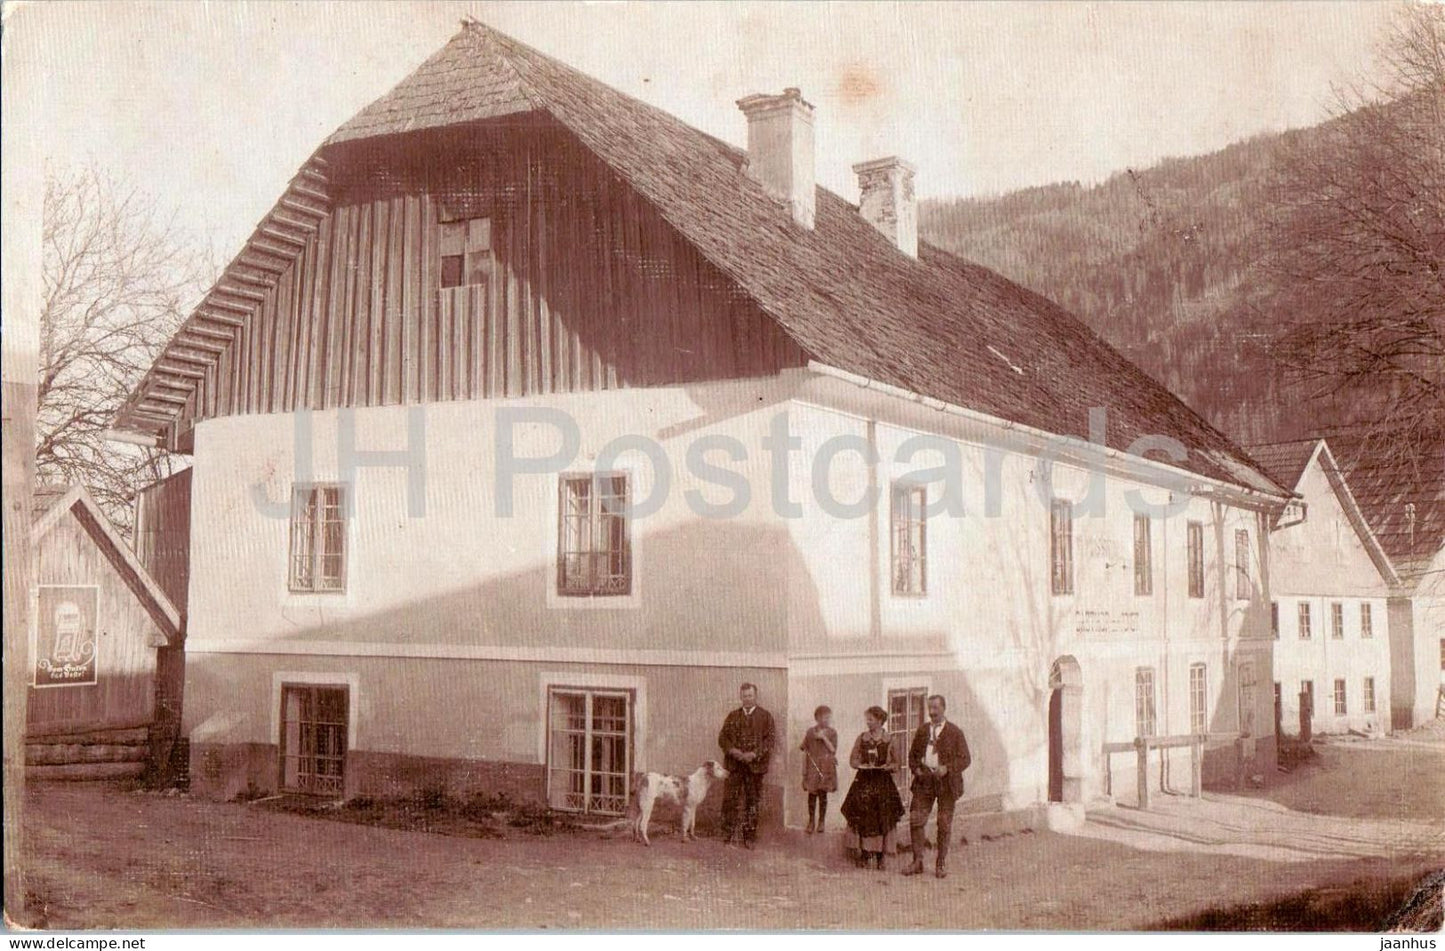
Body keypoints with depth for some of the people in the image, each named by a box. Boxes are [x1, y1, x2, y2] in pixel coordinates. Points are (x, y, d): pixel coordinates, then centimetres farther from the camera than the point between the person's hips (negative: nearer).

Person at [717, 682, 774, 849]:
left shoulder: (765, 717, 5)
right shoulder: (732, 716, 13)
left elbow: (769, 740, -2)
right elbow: (723, 737, 9)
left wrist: (754, 754, -14)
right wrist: (732, 751, -9)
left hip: (754, 765, -1)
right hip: (734, 765, 1)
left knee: (752, 802, 4)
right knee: (729, 800, -4)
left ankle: (749, 837, 11)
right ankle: (728, 835, 6)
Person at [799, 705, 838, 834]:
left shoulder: (832, 732, 3)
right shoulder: (810, 732, 5)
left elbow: (833, 750, -6)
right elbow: (805, 751, 7)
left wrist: (824, 738, -14)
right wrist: (804, 769, 4)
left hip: (826, 766, 0)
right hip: (812, 766, 1)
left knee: (823, 794, 3)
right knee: (812, 794, -1)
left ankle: (821, 822, 13)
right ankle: (811, 822, 8)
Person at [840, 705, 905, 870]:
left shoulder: (889, 740, 2)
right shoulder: (862, 738, 6)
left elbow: (896, 763, 8)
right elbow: (852, 759, 10)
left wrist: (887, 767, -13)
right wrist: (861, 765, -11)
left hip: (883, 782, -1)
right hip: (864, 781, 1)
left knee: (883, 819, -2)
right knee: (864, 819, -2)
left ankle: (880, 856, 6)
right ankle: (864, 855, 6)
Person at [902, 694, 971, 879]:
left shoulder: (955, 732, 0)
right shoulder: (922, 730, 11)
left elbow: (965, 758, -3)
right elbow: (913, 754, 18)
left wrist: (947, 768, -17)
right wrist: (916, 769, -1)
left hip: (945, 782, -3)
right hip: (924, 780, 3)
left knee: (944, 824, 4)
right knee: (916, 819, -3)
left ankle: (941, 864, 15)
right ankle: (918, 862, 6)